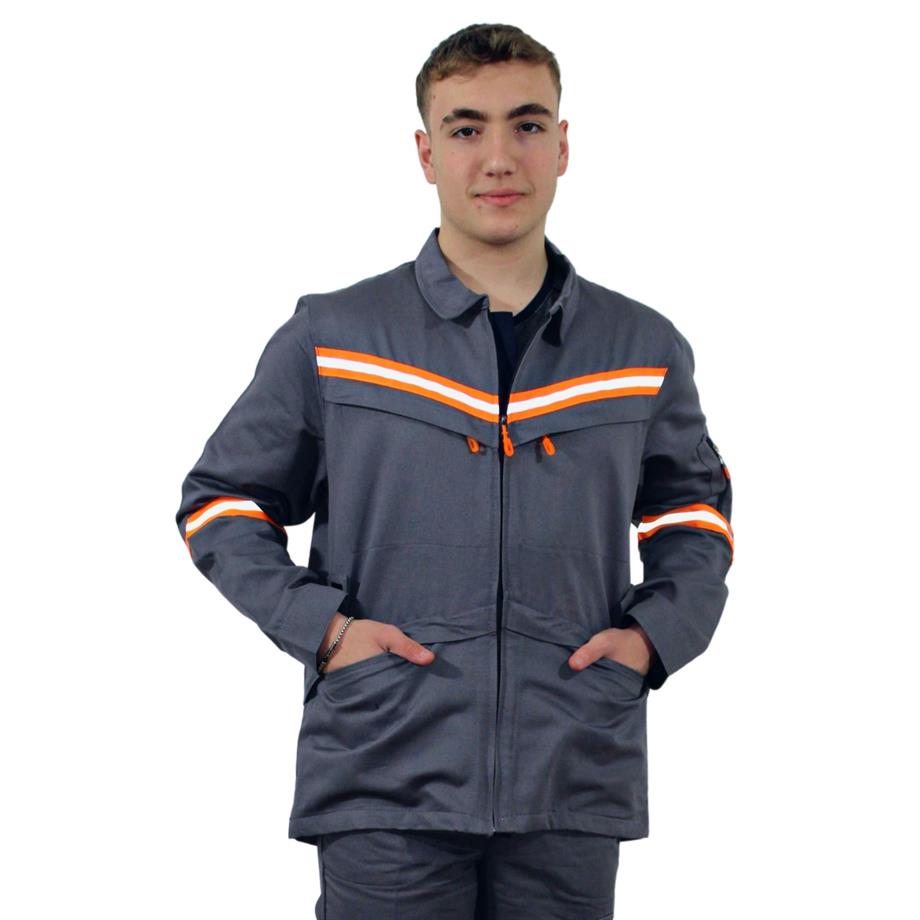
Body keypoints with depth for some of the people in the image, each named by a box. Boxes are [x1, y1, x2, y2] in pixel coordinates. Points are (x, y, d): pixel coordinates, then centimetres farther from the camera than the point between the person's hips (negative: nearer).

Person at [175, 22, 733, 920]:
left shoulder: (643, 348, 10)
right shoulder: (330, 339, 3)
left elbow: (694, 509, 24)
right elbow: (219, 503, 11)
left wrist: (657, 632, 5)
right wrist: (318, 624, -5)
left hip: (575, 785, 2)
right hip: (385, 784, -2)